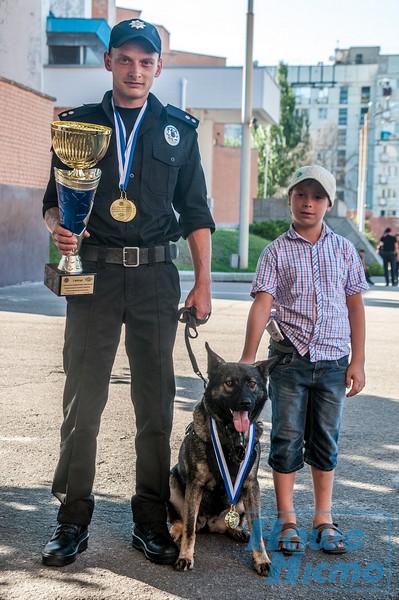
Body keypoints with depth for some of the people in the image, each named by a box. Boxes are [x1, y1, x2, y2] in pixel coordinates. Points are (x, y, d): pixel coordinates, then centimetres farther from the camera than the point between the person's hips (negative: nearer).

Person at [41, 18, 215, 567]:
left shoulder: (178, 129, 12)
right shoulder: (79, 123, 10)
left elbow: (196, 212, 12)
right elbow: (55, 197, 12)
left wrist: (203, 283, 5)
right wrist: (58, 225, -12)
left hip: (155, 275, 1)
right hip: (94, 273, 0)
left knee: (156, 402, 3)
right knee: (82, 398, 1)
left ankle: (151, 522, 14)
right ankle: (73, 521, 11)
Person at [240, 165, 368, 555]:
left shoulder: (344, 250, 8)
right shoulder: (276, 252, 2)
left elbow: (355, 306, 10)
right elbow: (262, 304, -7)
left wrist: (358, 361, 5)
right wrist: (247, 358, -16)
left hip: (334, 361, 2)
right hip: (289, 358, -2)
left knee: (325, 440, 10)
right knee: (287, 438, 2)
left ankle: (323, 519, 22)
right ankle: (286, 520, 14)